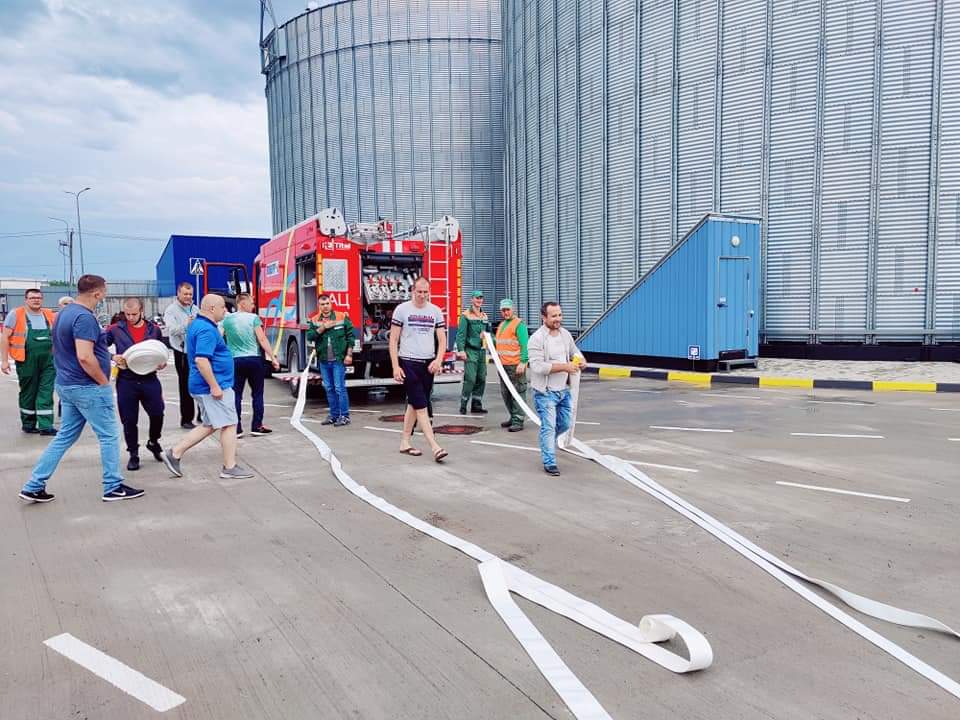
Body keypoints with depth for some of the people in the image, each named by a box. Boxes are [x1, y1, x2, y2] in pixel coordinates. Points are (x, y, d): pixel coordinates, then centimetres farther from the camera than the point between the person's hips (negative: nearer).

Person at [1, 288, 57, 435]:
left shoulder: (50, 315, 9)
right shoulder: (15, 315, -1)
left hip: (48, 361, 3)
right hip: (27, 361, -3)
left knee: (46, 393, -1)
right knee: (28, 393, 10)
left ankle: (45, 426, 0)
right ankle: (28, 424, 23)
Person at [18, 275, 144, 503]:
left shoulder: (65, 312, 11)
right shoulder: (85, 317, -21)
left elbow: (59, 349, 23)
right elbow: (85, 357, -28)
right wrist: (104, 381, -16)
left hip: (67, 385, 10)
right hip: (88, 387, -9)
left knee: (64, 437, 16)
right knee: (109, 436, 3)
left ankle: (34, 486, 17)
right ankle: (114, 487, 11)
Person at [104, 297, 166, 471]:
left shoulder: (154, 330, 5)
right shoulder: (115, 330, -1)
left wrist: (162, 363, -5)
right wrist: (112, 357, -13)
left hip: (150, 380, 1)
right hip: (126, 381, -1)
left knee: (157, 414, 3)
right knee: (129, 420, 6)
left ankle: (153, 442, 32)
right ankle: (133, 454, 21)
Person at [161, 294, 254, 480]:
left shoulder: (196, 325, 15)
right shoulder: (207, 330, -19)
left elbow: (198, 356, 26)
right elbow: (201, 360, -28)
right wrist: (214, 386, -25)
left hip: (202, 386, 10)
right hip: (215, 386, -10)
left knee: (209, 426, 17)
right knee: (229, 424, -1)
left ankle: (175, 453, 17)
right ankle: (229, 468, 6)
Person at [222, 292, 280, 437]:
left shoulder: (227, 319, 4)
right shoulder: (253, 318, -6)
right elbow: (262, 340, -9)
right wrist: (273, 358, -6)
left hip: (235, 361, 2)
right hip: (254, 360, -2)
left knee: (236, 395, 6)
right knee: (257, 394, 8)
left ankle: (236, 429, 5)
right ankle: (257, 426, 10)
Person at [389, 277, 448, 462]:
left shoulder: (435, 311, 7)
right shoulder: (402, 309, -2)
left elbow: (442, 339, 7)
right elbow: (393, 340, -2)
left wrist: (438, 360, -10)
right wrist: (395, 367, -9)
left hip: (428, 363, 4)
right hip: (408, 363, -4)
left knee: (413, 404, 12)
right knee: (421, 406, -8)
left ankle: (405, 443, 22)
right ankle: (435, 447, -11)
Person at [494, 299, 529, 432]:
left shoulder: (519, 324, -7)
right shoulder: (501, 325, 20)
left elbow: (524, 345, -14)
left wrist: (522, 362, -20)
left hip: (515, 365, -9)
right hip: (503, 365, 9)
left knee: (517, 393, -6)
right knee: (505, 393, 13)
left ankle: (518, 421, -4)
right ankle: (513, 417, 25)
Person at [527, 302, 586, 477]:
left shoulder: (565, 334, 5)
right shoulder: (536, 339, -17)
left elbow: (575, 351, 19)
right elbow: (538, 366, -24)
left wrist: (581, 361, -6)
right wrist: (565, 366, -26)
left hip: (564, 390, 7)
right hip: (545, 392, -7)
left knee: (565, 424, 17)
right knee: (548, 427, -2)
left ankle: (546, 442, 44)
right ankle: (549, 463, 11)